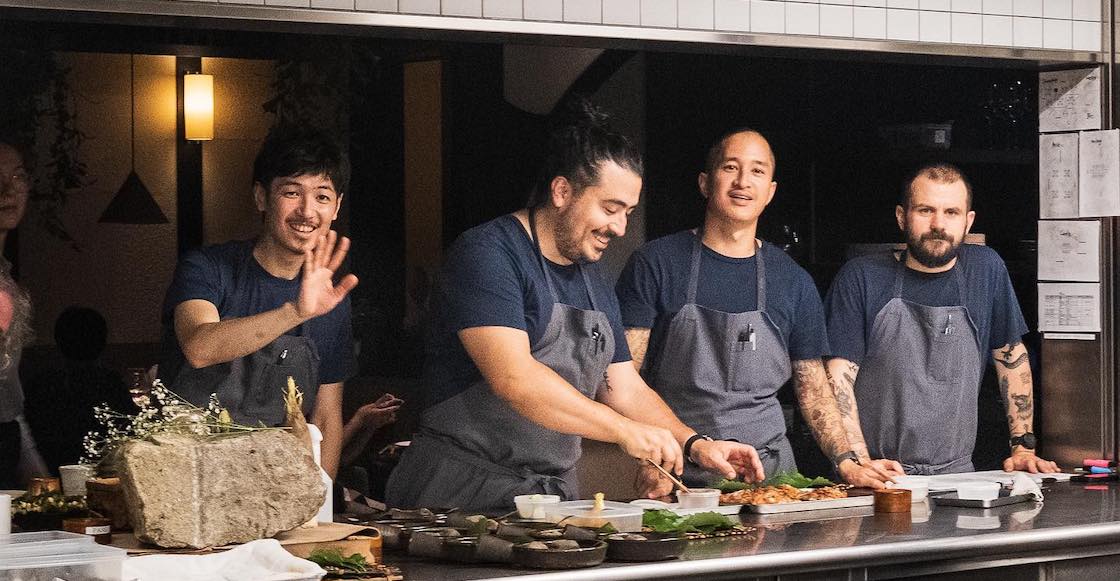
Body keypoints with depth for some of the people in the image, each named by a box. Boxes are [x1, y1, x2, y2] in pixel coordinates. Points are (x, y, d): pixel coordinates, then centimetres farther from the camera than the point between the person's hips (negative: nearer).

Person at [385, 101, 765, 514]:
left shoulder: (593, 284, 18)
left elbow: (627, 390, 21)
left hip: (557, 494, 8)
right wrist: (624, 430, -21)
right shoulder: (488, 253, -10)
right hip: (464, 493, -8)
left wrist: (694, 445, 5)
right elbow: (513, 378, -21)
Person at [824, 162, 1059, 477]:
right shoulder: (861, 278, -2)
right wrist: (861, 463, -16)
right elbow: (838, 377, -6)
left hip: (956, 474, 3)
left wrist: (1023, 445, 11)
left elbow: (1012, 357, 17)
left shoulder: (986, 269, 8)